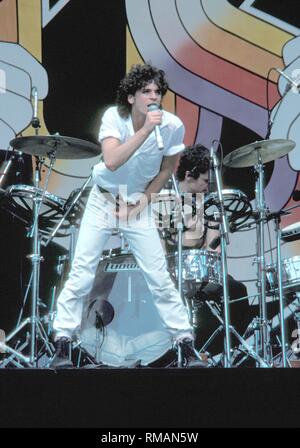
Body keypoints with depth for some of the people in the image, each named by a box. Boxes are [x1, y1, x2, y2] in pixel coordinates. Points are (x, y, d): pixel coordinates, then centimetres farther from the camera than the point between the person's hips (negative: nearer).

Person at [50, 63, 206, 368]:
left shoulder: (173, 126, -16)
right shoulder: (114, 117, -21)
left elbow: (167, 168, 2)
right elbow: (111, 161, -36)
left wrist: (144, 198, -6)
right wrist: (146, 130, -40)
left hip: (138, 205, 1)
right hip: (103, 201, -1)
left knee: (159, 277, -4)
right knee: (81, 272, -5)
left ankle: (186, 343, 8)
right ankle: (62, 342, 7)